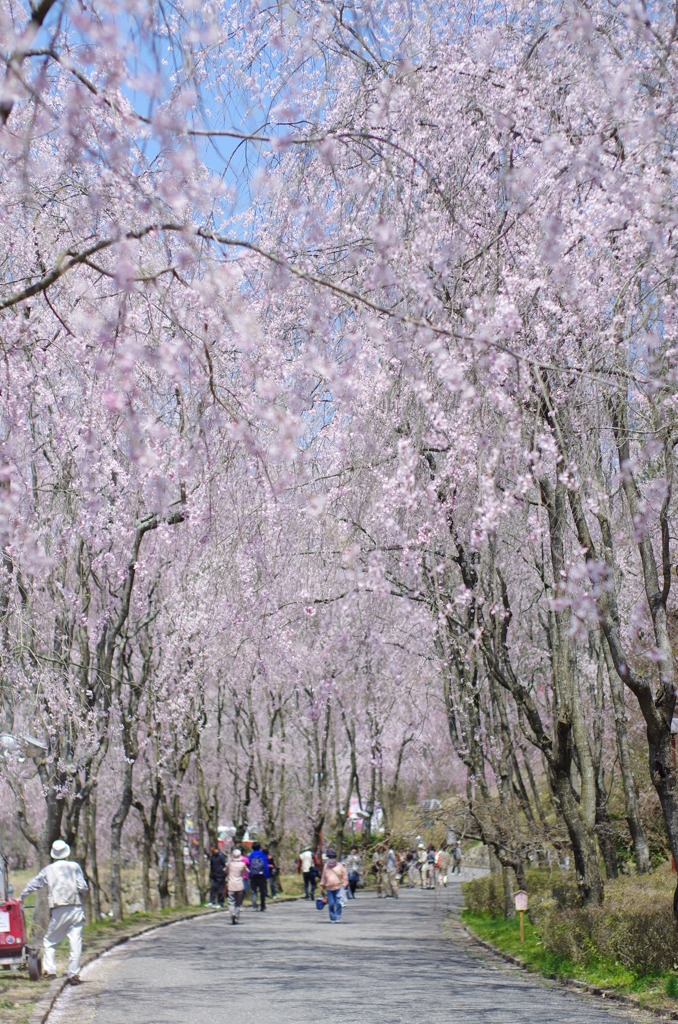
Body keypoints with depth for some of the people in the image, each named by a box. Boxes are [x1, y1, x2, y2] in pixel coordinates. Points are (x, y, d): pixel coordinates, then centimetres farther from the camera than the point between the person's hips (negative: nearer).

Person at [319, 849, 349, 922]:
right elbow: (323, 877, 20)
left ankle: (338, 917, 0)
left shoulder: (340, 866, 3)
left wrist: (344, 885, -4)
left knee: (338, 903, -8)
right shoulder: (326, 866, 11)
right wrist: (322, 886, 17)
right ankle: (332, 918, 8)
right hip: (329, 888, 2)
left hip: (338, 888, -2)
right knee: (331, 904, -2)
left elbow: (345, 876, 4)